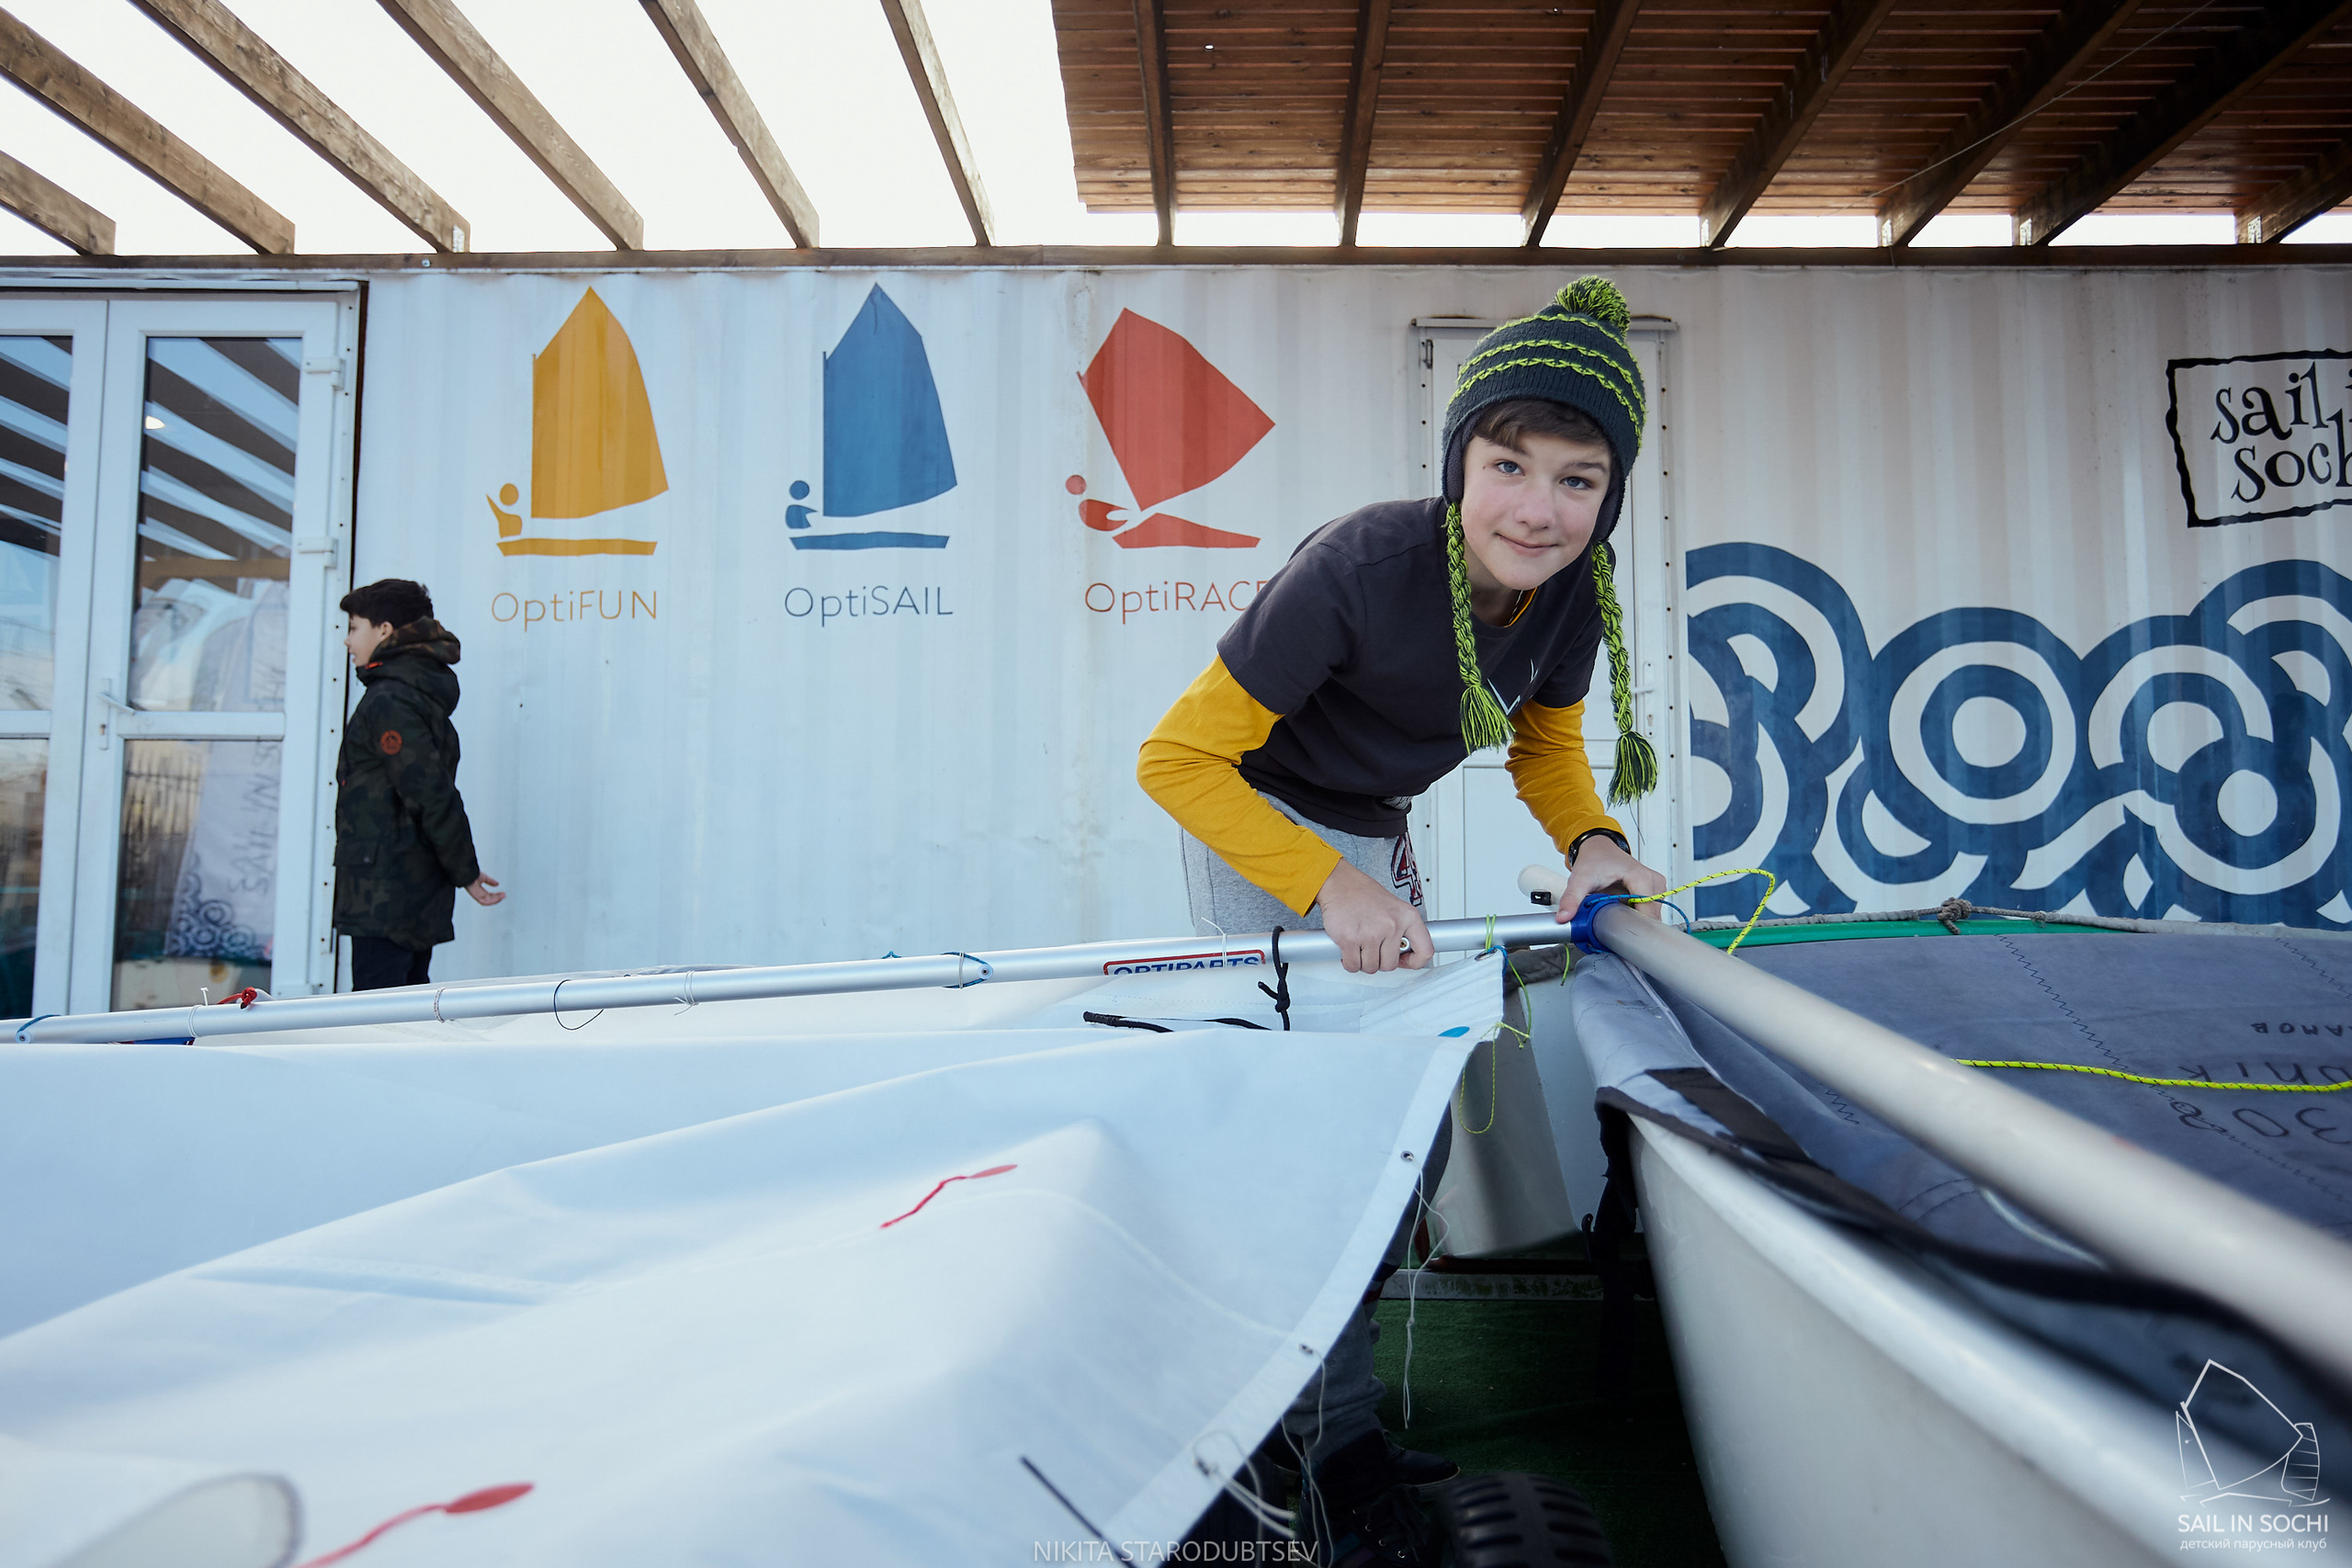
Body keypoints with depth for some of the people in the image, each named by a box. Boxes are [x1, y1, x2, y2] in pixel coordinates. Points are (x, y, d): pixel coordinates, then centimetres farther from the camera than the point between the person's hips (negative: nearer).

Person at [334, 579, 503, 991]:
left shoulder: (389, 700, -14)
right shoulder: (426, 695, 16)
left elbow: (432, 794, -19)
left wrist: (466, 873, -12)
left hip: (385, 894, -10)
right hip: (422, 892, 10)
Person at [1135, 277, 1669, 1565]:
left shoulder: (1573, 593, -14)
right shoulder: (1357, 569, -33)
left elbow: (1547, 742, 6)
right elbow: (1178, 757, -27)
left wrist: (1592, 840, -14)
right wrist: (1326, 888, -33)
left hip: (1375, 838, 7)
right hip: (1255, 832, -6)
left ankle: (1333, 1370, 32)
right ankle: (1336, 1439, 10)